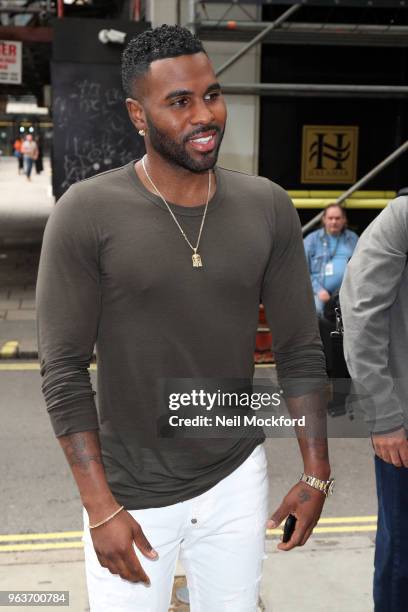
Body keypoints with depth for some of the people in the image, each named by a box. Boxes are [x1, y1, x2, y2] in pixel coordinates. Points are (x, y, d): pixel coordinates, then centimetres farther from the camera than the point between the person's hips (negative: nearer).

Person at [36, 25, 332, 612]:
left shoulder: (268, 208, -4)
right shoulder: (87, 213, -14)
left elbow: (301, 351, 1)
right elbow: (64, 371, -12)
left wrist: (317, 474, 1)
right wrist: (101, 508, -13)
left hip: (239, 479, 3)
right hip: (132, 493, -2)